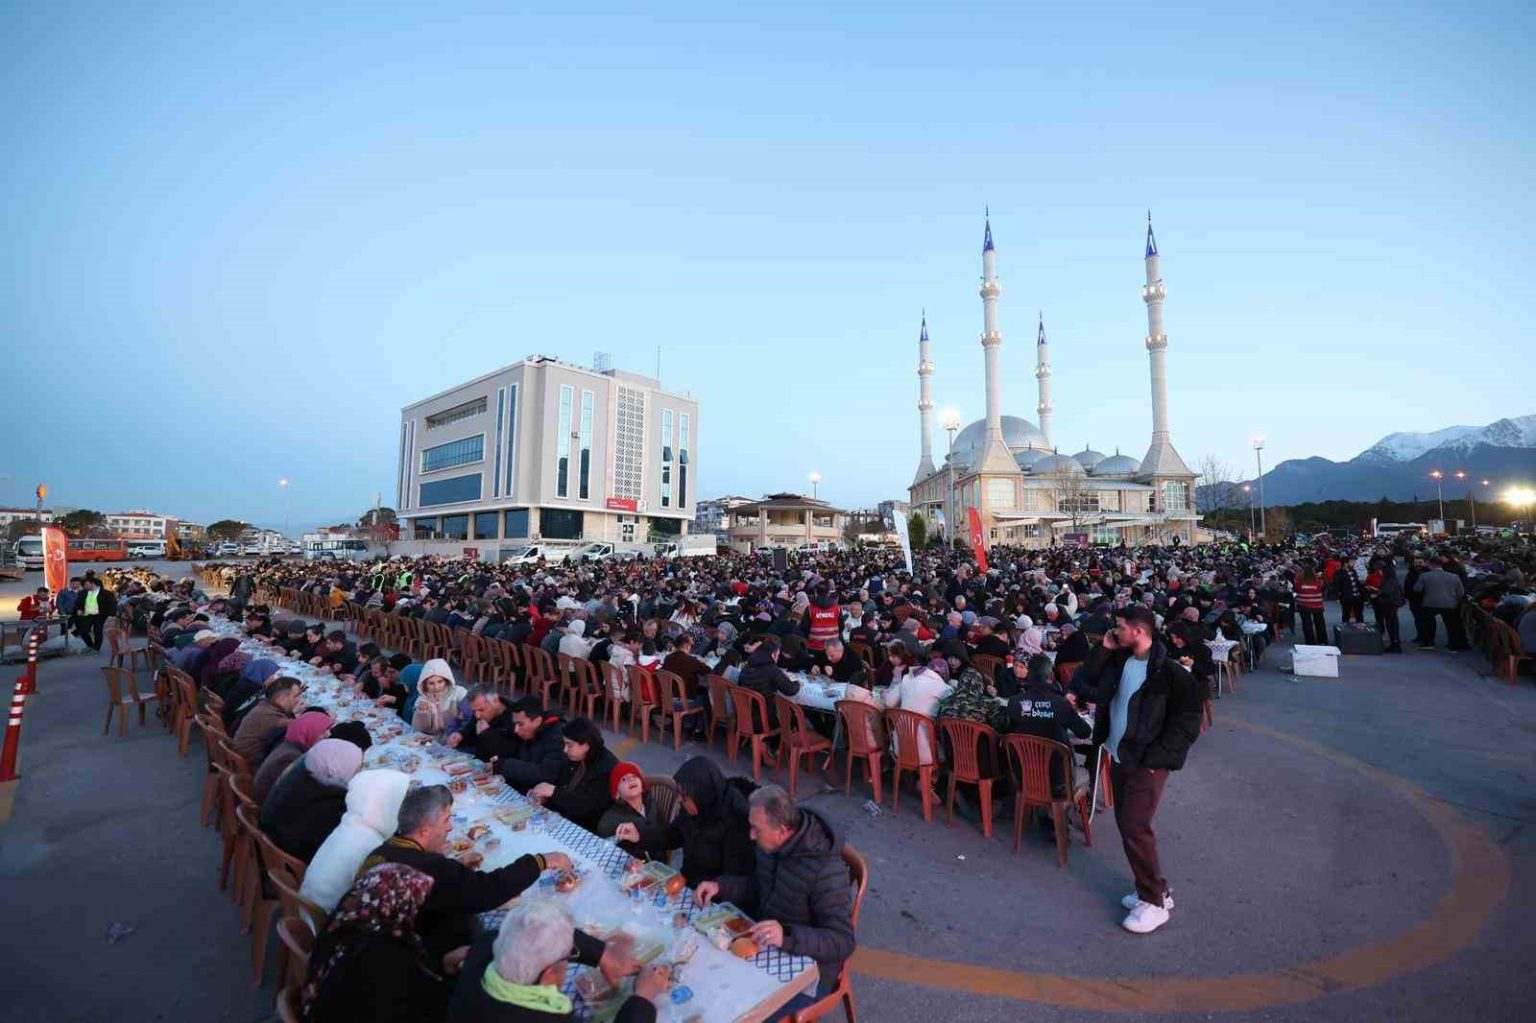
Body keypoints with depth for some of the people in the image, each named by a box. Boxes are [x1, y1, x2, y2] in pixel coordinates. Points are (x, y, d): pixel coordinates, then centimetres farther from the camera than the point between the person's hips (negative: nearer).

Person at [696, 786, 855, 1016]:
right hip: (766, 946, 7)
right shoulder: (771, 847, -6)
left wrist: (787, 937, -43)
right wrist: (720, 886, -5)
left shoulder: (826, 870, -30)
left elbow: (843, 942, -28)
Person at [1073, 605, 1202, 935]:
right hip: (1118, 758, 8)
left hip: (1146, 763, -7)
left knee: (1134, 829, -7)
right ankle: (1156, 889, 32)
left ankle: (1154, 902, 11)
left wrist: (1158, 757, -16)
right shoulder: (1119, 660, 3)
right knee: (1126, 826, 15)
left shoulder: (1169, 671, -17)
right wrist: (1104, 649, -1)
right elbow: (1086, 678, 12)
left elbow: (1190, 719, -15)